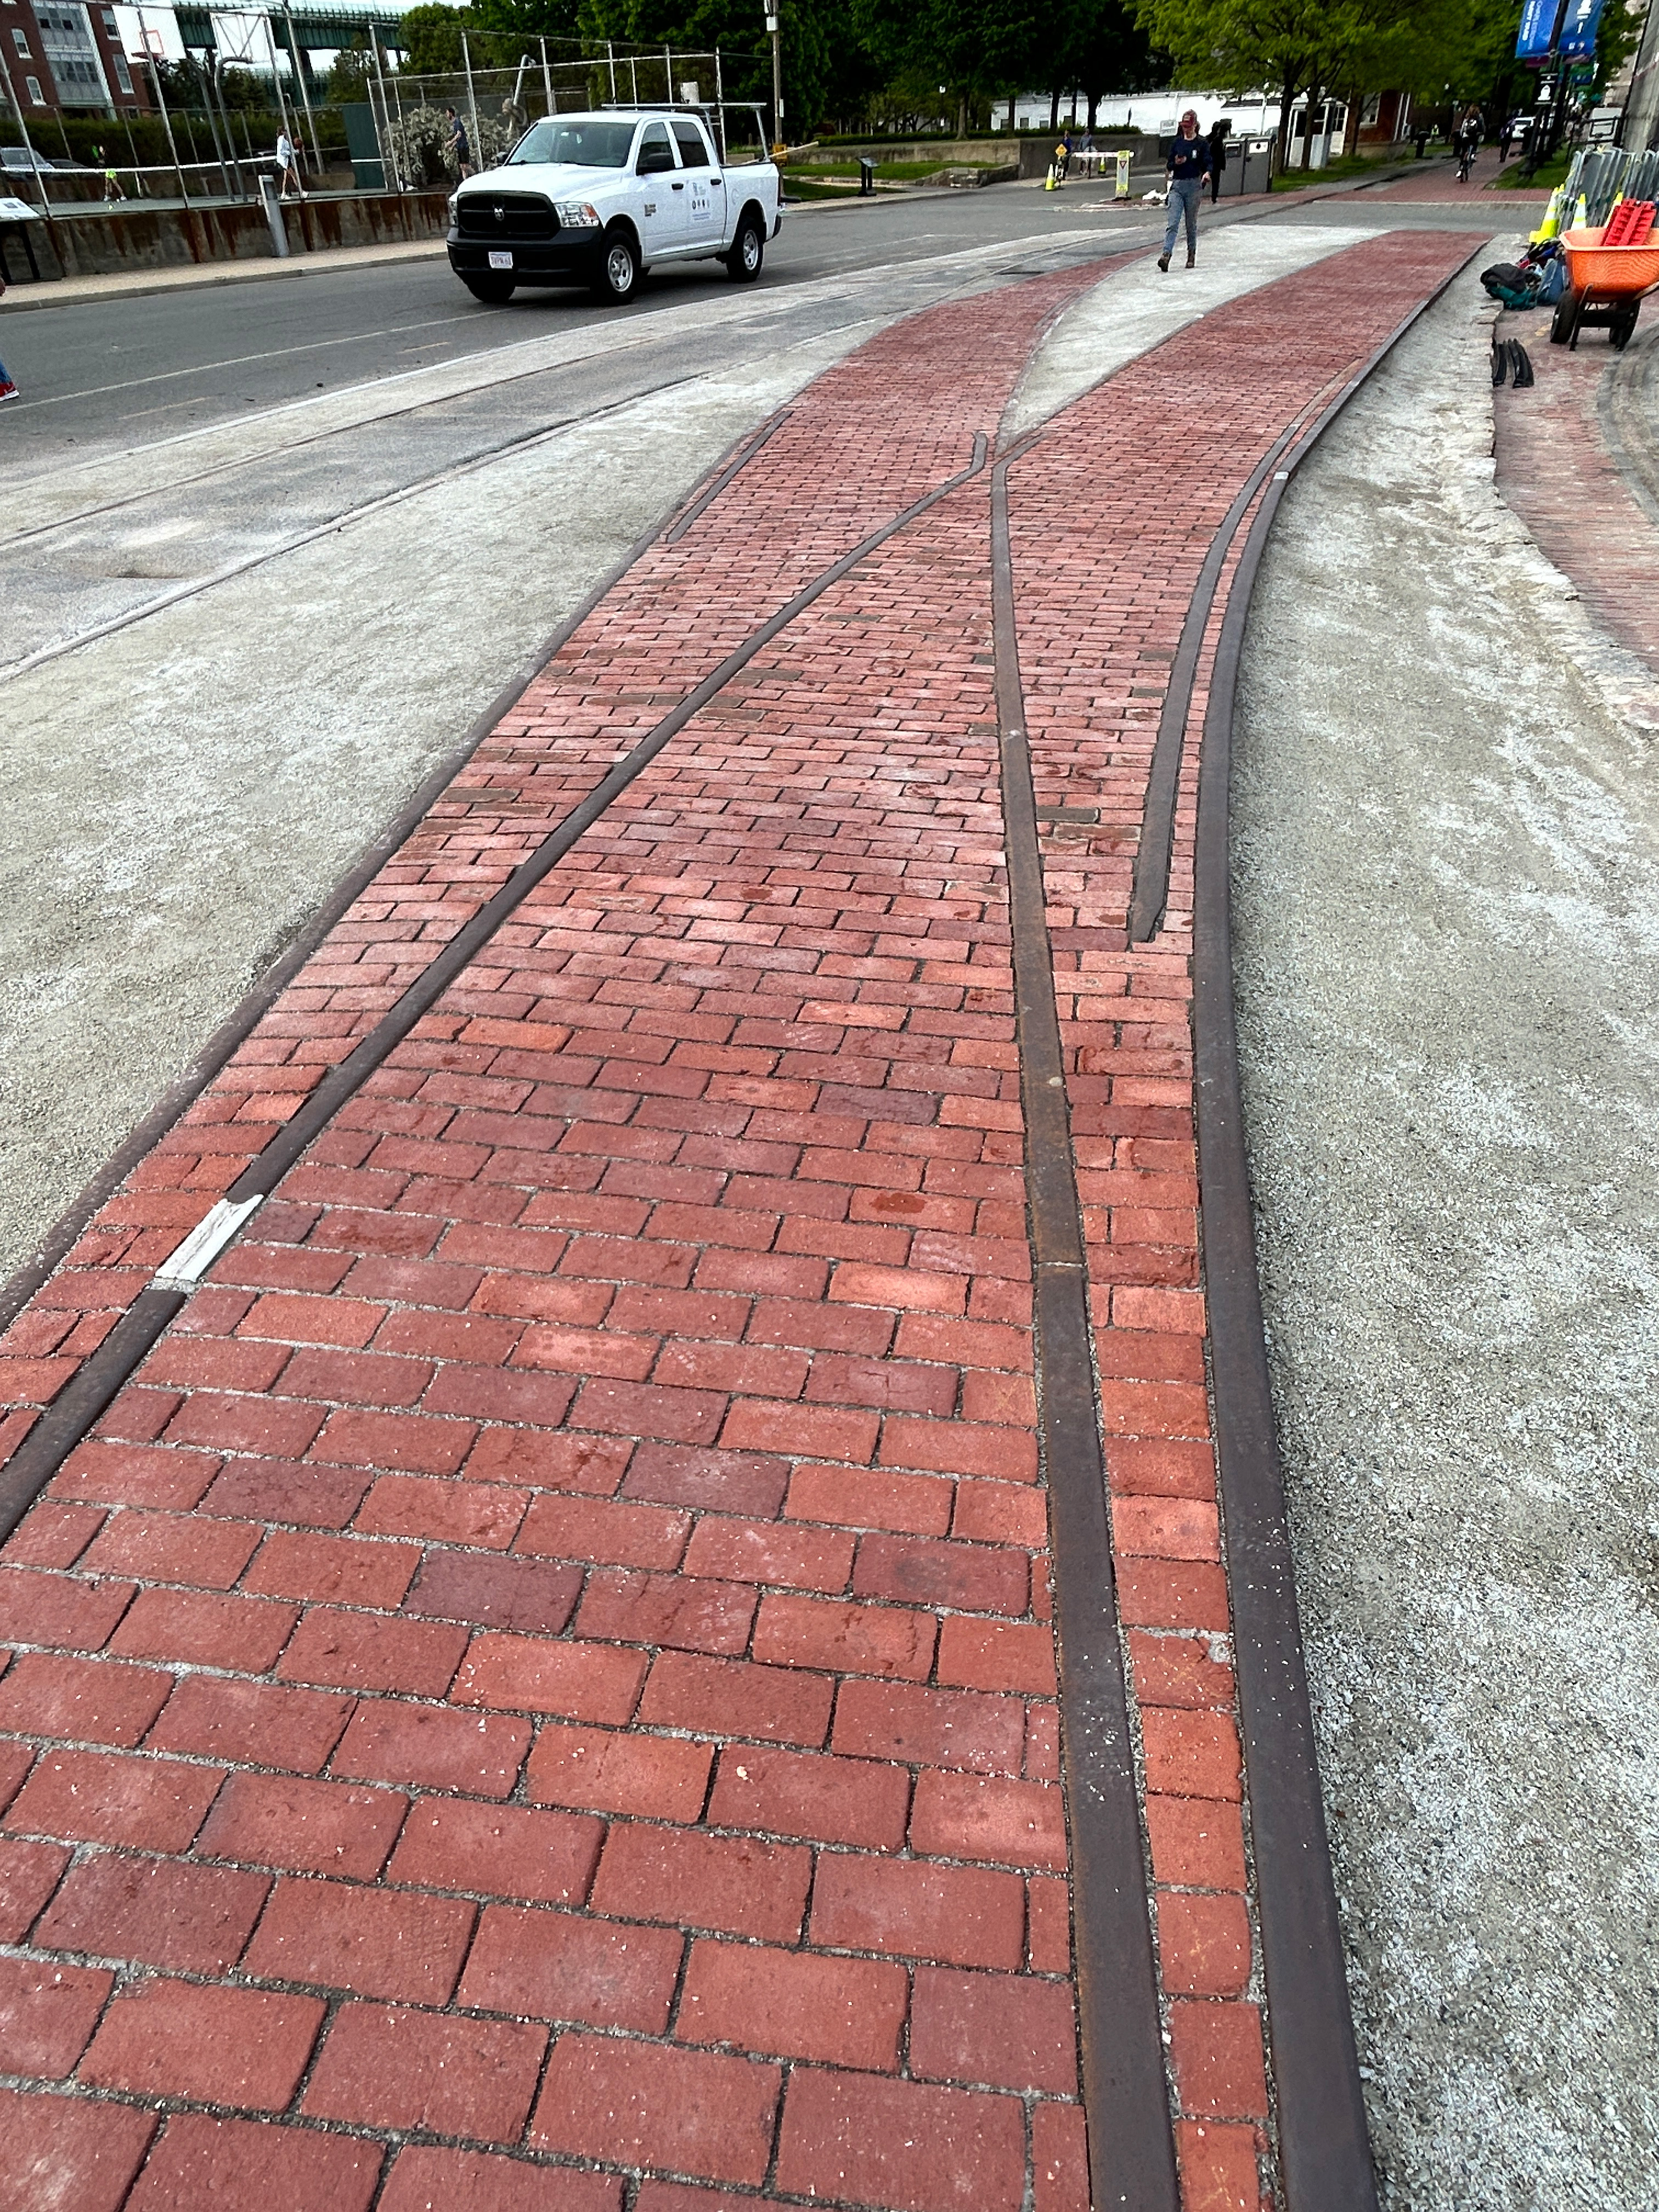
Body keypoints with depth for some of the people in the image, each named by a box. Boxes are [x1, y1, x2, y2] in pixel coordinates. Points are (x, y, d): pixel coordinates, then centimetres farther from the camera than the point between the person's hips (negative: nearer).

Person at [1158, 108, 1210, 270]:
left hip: (1194, 186, -2)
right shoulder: (1177, 142, 11)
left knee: (1192, 224, 7)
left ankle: (1192, 255, 19)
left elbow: (1208, 163, -4)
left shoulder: (1202, 144, 2)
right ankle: (1166, 254, -24)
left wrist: (1207, 173, -26)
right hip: (1177, 185, 2)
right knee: (1172, 222, -13)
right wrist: (1176, 163, -9)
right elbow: (1169, 166, 14)